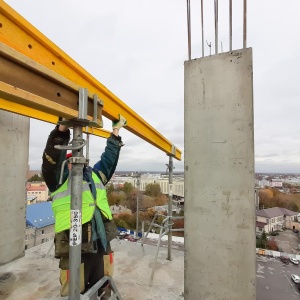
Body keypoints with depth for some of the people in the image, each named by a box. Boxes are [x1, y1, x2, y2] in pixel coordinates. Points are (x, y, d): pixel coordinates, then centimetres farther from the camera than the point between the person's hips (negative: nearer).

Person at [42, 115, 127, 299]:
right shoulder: (59, 178, 2)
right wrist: (63, 128, -22)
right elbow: (51, 157, -13)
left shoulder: (95, 175, 15)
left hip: (102, 244, 5)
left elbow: (109, 158, 19)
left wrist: (116, 131, 21)